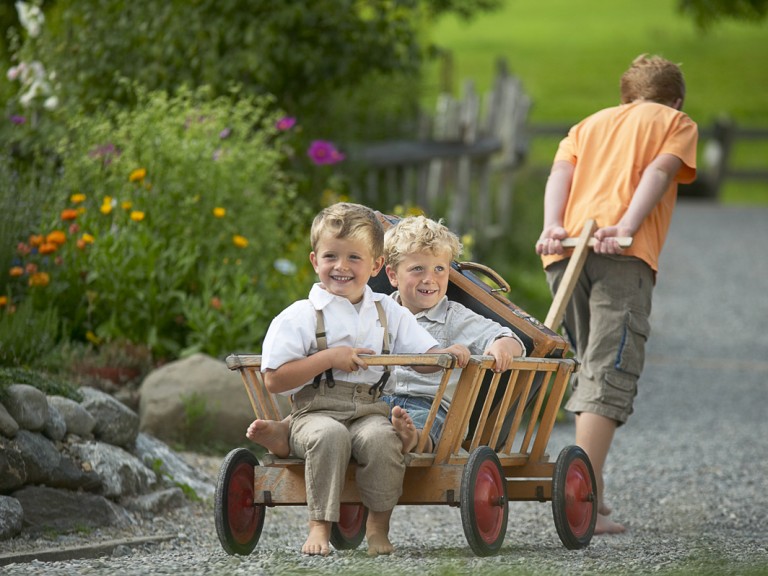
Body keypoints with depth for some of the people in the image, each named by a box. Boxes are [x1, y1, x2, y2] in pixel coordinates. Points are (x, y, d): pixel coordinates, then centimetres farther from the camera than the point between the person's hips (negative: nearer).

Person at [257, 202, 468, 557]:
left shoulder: (389, 313, 14)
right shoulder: (300, 317, 1)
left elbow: (424, 356, 12)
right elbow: (274, 380, -6)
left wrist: (448, 354, -11)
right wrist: (329, 358, -13)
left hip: (370, 411, 2)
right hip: (315, 412, -2)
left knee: (380, 437, -32)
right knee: (330, 435, -36)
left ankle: (379, 525, -15)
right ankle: (319, 526, -25)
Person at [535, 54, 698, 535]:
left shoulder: (591, 123, 34)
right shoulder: (678, 123, 22)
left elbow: (560, 172, 14)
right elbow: (658, 173, 2)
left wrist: (553, 227, -2)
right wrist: (624, 228, -12)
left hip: (566, 249, 5)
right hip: (623, 255, -5)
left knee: (592, 367, 16)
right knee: (610, 374, -11)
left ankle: (594, 490, 14)